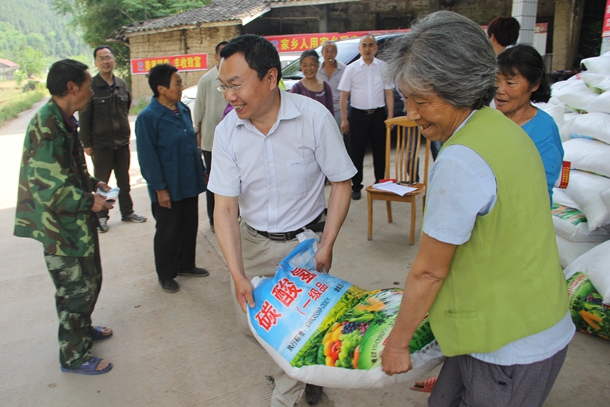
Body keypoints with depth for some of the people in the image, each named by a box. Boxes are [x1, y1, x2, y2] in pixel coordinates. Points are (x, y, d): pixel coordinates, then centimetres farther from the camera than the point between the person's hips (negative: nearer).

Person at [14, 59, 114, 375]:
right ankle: (74, 356, 24)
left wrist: (93, 183, 6)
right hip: (60, 226, -9)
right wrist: (89, 201, -17)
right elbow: (47, 189, -28)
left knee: (90, 280, 23)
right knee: (76, 290, 5)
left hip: (77, 222, 9)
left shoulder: (63, 121, 6)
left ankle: (83, 329, 45)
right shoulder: (46, 126, -25)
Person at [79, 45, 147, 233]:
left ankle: (127, 212, 27)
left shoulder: (122, 85, 4)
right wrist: (87, 144, -10)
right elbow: (84, 118, -9)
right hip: (101, 145, -4)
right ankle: (101, 216, 21)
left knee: (124, 181, 14)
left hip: (122, 143, 4)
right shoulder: (90, 86, -9)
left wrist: (126, 135, 10)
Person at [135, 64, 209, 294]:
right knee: (167, 232, 8)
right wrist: (160, 188, -17)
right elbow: (148, 157, -17)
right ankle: (165, 275, 26)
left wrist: (201, 172, 13)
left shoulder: (183, 110, 5)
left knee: (190, 226, 18)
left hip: (190, 184, 7)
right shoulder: (147, 117, -17)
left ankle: (186, 265, 37)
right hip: (168, 189, -7)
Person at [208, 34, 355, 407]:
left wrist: (326, 247, -13)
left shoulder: (314, 117, -20)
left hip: (305, 240, -3)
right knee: (251, 323, 10)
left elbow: (341, 183, -9)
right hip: (253, 241, 3)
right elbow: (225, 209, -12)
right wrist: (238, 275, -20)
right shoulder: (227, 131, -12)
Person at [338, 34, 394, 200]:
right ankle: (356, 187, 14)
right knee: (356, 152, 3)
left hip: (378, 114, 1)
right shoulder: (351, 68, 1)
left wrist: (390, 116, -3)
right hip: (358, 115, -1)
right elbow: (344, 95, 1)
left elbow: (389, 93, 5)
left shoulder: (384, 67, 4)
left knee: (380, 151, 8)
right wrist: (344, 119, -4)